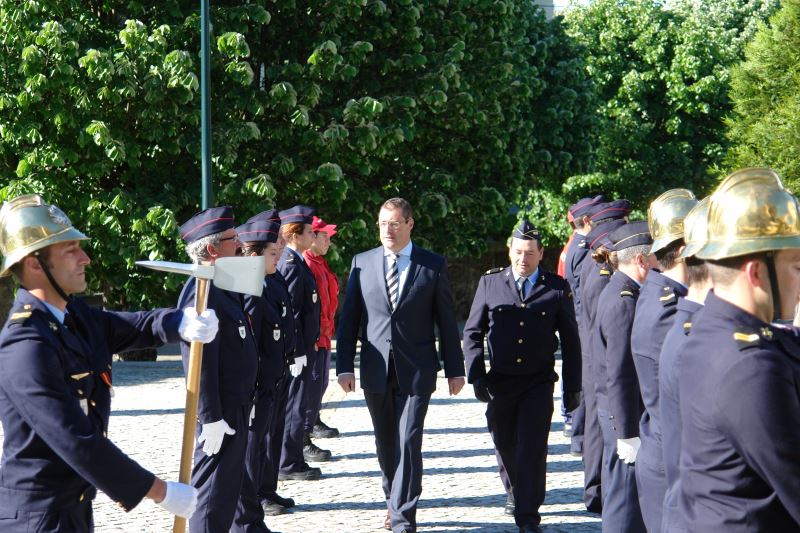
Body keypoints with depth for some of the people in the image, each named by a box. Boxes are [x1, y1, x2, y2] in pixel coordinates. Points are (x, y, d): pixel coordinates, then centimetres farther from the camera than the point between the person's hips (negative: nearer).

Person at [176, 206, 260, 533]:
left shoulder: (224, 286, 11)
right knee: (214, 492, -2)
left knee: (228, 487, 18)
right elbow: (201, 362, -24)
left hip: (235, 408, 10)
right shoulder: (202, 292, -21)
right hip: (220, 413, -10)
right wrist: (211, 418, -24)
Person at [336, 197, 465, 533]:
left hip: (416, 370, -2)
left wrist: (455, 369, 4)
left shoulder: (433, 265, 1)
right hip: (376, 370, 3)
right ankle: (396, 502, 31)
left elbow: (446, 320, 4)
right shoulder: (362, 263, 5)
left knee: (408, 442, -9)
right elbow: (349, 318, 5)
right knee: (385, 443, 13)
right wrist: (345, 366, -1)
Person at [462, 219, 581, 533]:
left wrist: (572, 387, 4)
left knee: (532, 449, -8)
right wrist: (476, 376, -4)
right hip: (500, 382, 2)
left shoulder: (557, 289, -1)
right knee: (505, 446, 14)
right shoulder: (490, 283, 2)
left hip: (538, 383, -2)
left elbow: (570, 341, 5)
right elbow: (472, 332, 5)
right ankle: (517, 495, 40)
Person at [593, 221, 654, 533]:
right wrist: (628, 434, -22)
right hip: (625, 415, -11)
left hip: (616, 411, 11)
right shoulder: (625, 302, -21)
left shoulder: (616, 293, 12)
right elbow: (619, 376, -24)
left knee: (620, 494, 19)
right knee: (626, 507, -4)